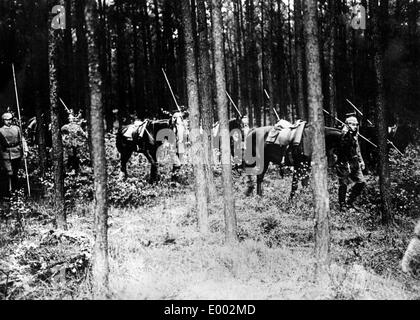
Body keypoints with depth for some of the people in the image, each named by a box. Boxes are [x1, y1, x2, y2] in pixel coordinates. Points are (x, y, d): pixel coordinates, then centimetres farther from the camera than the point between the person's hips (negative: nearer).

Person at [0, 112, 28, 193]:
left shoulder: (17, 129, 5)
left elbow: (22, 140, 8)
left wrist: (25, 150, -1)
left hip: (17, 153, 2)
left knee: (15, 172, 13)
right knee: (9, 172, -7)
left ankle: (15, 187, 30)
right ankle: (10, 189, 5)